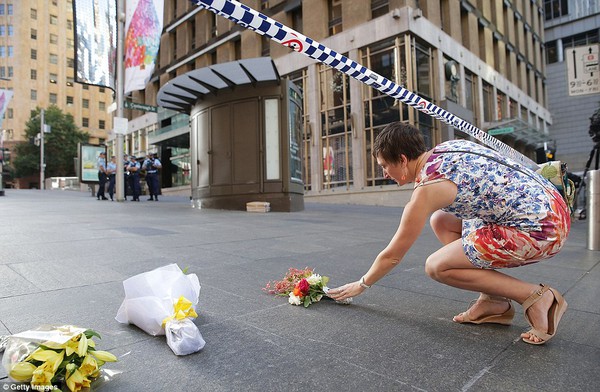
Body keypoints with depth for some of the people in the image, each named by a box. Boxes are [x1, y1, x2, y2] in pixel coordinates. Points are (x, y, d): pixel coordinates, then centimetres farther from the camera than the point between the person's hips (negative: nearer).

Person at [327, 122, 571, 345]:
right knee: (440, 221, 14)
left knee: (436, 266, -5)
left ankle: (536, 297, -3)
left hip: (539, 231, -10)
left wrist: (361, 285, 10)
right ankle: (492, 301, 12)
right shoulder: (446, 147, 7)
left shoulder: (426, 190, -15)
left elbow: (392, 256, -5)